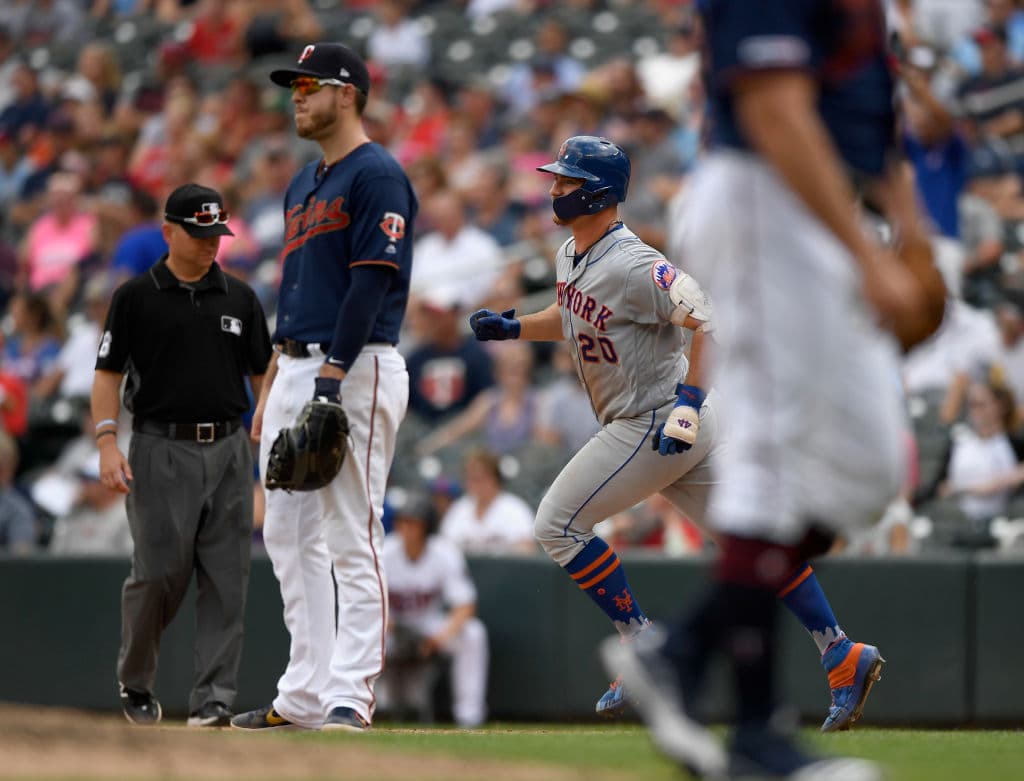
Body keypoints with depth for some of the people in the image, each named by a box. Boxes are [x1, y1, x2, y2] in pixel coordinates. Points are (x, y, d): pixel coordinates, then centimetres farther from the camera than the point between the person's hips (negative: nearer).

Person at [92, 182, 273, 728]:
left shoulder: (240, 298, 11)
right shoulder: (136, 297, 2)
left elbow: (263, 372, 14)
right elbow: (108, 373, 1)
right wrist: (108, 443, -11)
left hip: (229, 451, 3)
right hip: (161, 451, -3)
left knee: (226, 580, -2)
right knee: (160, 573, -7)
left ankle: (213, 700, -1)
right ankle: (134, 680, 16)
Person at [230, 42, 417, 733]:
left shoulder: (377, 176, -8)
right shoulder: (304, 184, 20)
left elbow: (373, 281, -17)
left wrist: (332, 372, -23)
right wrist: (274, 387, 19)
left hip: (354, 369, -10)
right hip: (296, 371, 10)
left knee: (352, 540, -10)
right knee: (289, 536, 9)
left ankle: (349, 697, -11)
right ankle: (304, 695, 13)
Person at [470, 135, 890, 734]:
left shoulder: (632, 266, -20)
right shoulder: (570, 258, 10)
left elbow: (712, 318, -26)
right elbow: (574, 319, 30)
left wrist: (689, 402, -30)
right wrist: (514, 328, 15)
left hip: (658, 422, -10)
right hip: (646, 426, 10)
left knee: (559, 523, -5)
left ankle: (646, 646, 0)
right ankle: (839, 651, 3)